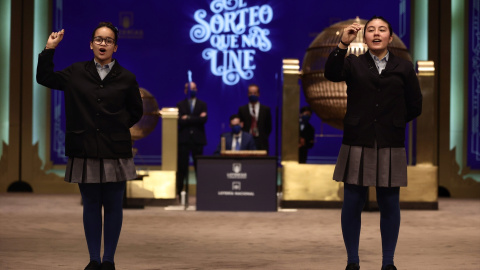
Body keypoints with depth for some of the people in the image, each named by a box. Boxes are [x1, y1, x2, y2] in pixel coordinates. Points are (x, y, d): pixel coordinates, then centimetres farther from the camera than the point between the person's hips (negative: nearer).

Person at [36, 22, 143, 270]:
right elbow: (44, 77, 14)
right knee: (91, 205, 7)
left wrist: (118, 125, 1)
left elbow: (136, 111, 12)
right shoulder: (76, 73, 5)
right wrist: (49, 49, 6)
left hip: (115, 151, -1)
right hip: (85, 150, 1)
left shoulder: (126, 78, 2)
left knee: (113, 206, 4)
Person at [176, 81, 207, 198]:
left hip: (198, 139, 1)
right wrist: (197, 118, -10)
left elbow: (204, 119, -6)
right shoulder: (180, 105, 9)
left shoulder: (202, 104, 11)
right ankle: (179, 191, 1)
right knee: (181, 167, -2)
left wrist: (188, 118, -9)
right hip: (184, 139, -1)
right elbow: (180, 121, -7)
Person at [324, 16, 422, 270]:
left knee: (389, 205, 4)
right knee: (352, 203, 2)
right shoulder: (353, 63, 6)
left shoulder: (404, 68, 8)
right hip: (357, 144, 0)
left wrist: (392, 123, 8)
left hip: (390, 146, 1)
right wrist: (343, 44, -27)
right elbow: (331, 74, -16)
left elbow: (414, 107, 9)